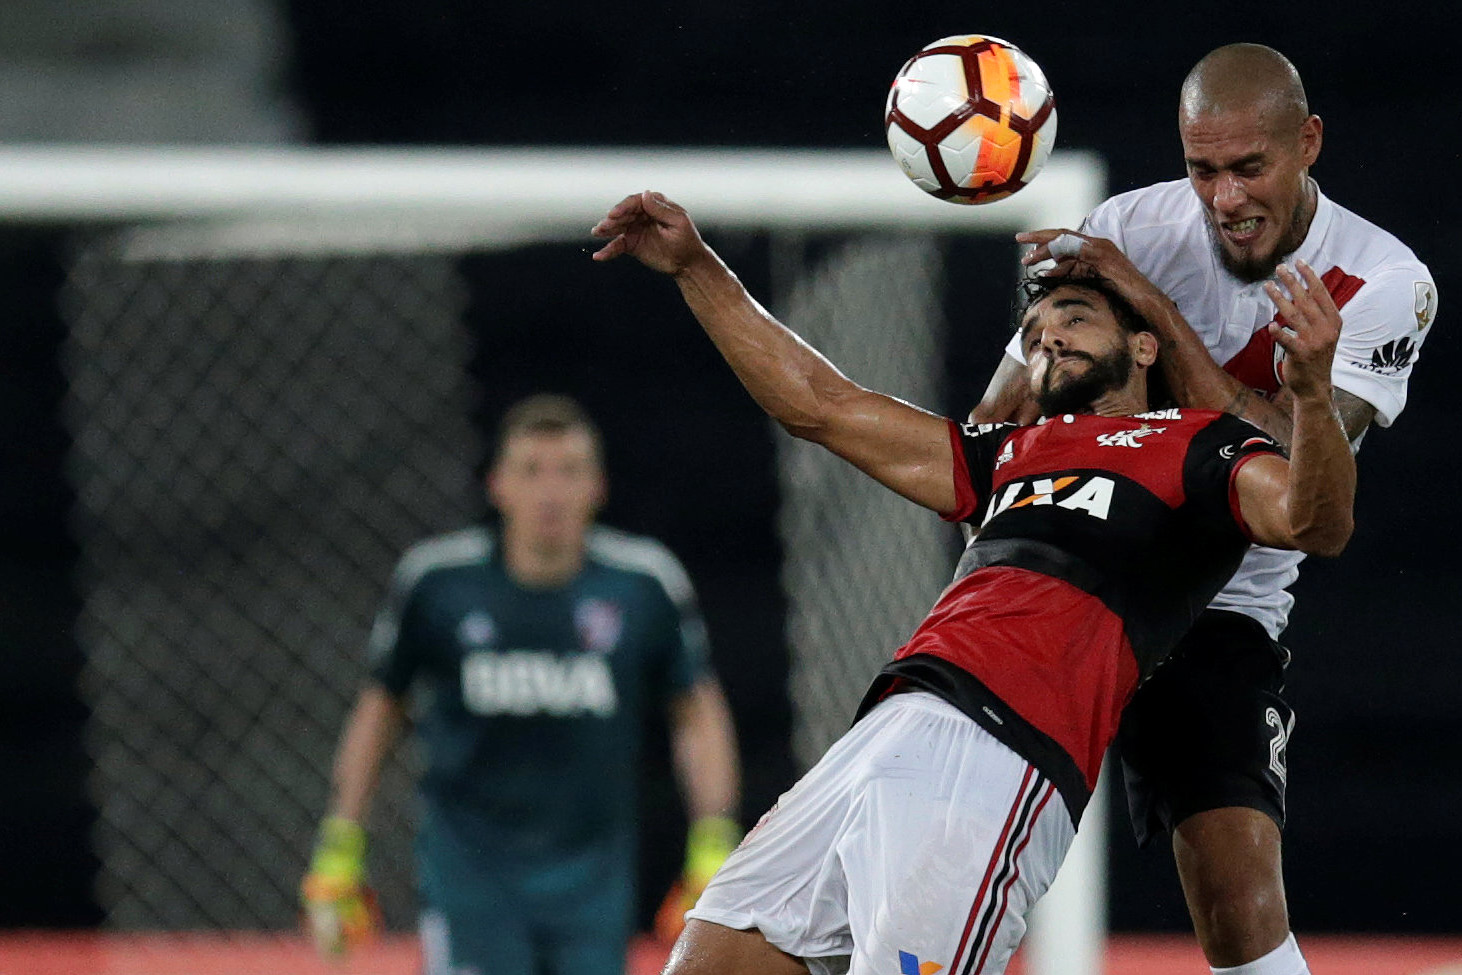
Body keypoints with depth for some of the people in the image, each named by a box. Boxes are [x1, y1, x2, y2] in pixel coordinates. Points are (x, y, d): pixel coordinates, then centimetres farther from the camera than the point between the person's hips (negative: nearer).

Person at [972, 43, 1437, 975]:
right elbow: (997, 424, 2)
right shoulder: (1129, 230, -6)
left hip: (1220, 614, -2)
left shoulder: (1385, 285, -10)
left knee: (1242, 900, -18)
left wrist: (1151, 305, -27)